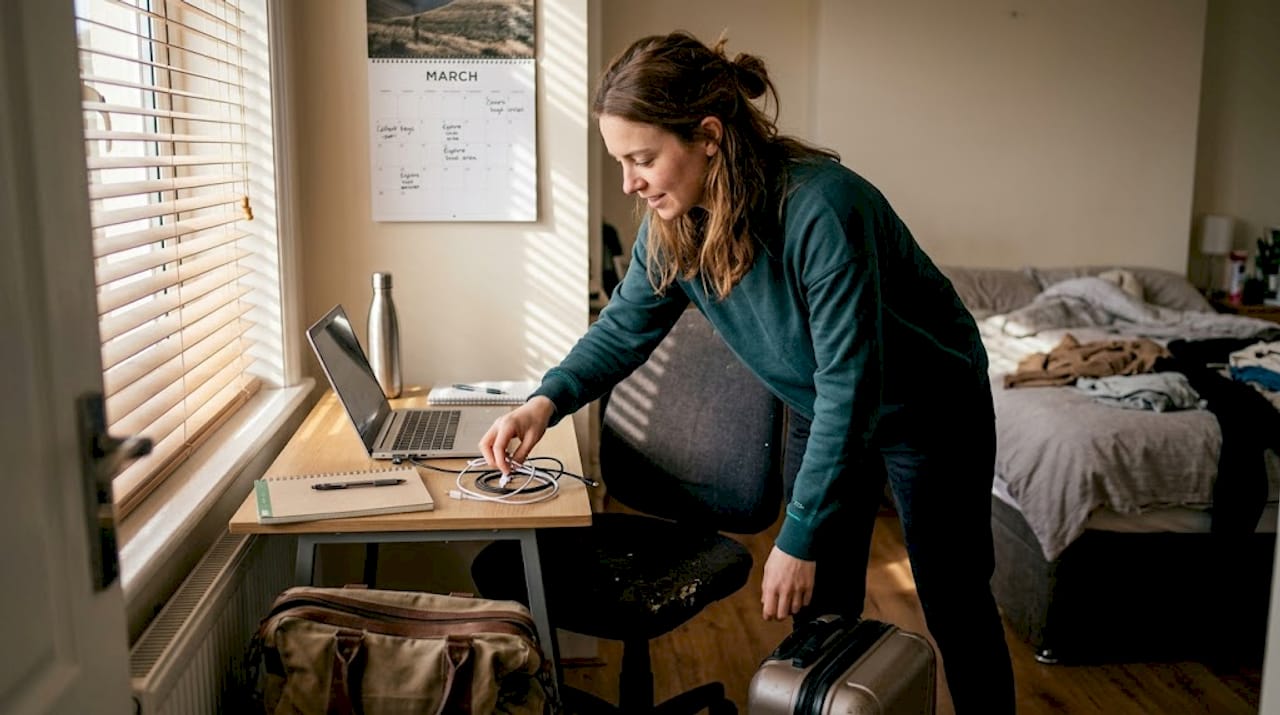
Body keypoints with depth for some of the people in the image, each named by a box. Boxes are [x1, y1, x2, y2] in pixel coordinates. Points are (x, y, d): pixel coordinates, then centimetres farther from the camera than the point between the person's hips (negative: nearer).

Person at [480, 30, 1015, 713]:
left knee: (955, 604, 9)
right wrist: (547, 401, -19)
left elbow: (850, 386, -34)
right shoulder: (673, 222, -16)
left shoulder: (822, 209, -37)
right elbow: (626, 325, -2)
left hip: (927, 407, -5)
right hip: (820, 412, 6)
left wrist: (800, 537, -29)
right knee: (818, 608, 10)